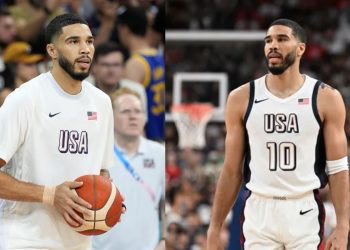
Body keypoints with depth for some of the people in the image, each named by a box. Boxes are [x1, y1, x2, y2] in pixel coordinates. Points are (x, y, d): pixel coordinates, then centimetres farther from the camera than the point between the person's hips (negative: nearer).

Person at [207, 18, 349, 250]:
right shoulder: (242, 98, 4)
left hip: (305, 212, -1)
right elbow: (232, 170, 8)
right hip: (259, 212, 1)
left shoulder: (326, 99, 0)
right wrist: (215, 228, 4)